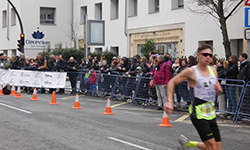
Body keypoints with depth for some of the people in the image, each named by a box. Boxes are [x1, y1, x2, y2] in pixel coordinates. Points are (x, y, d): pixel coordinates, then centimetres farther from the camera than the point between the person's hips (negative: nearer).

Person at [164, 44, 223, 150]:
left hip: (211, 113, 7)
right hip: (198, 114, -7)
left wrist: (219, 90, -5)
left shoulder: (213, 70, 8)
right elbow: (172, 82, -3)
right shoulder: (191, 71, -9)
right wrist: (169, 101, -13)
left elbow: (218, 91, 19)